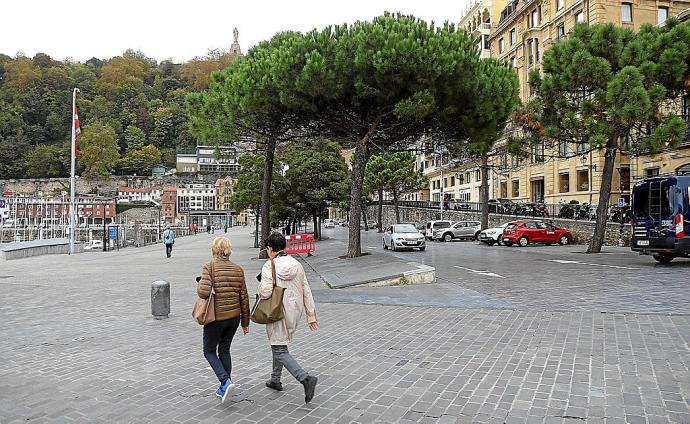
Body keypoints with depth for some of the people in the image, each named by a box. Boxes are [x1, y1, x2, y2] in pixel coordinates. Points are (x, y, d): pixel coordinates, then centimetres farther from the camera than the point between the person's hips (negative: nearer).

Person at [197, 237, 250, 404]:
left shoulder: (209, 267, -13)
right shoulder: (238, 270, 1)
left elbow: (203, 292, -25)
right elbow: (244, 297, 3)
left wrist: (200, 283, -2)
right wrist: (245, 321, 11)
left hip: (216, 318, -5)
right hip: (234, 317, 5)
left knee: (209, 351, 14)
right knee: (224, 350, 20)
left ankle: (226, 381, -5)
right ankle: (224, 389, 25)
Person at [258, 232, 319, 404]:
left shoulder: (269, 266, -14)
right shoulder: (297, 265, 2)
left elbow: (265, 292, -24)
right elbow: (306, 292, 3)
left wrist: (260, 289, 0)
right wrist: (311, 315, 8)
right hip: (294, 312, 6)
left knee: (280, 350, -1)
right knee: (279, 344, 24)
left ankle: (305, 378, -18)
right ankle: (275, 379, 35)